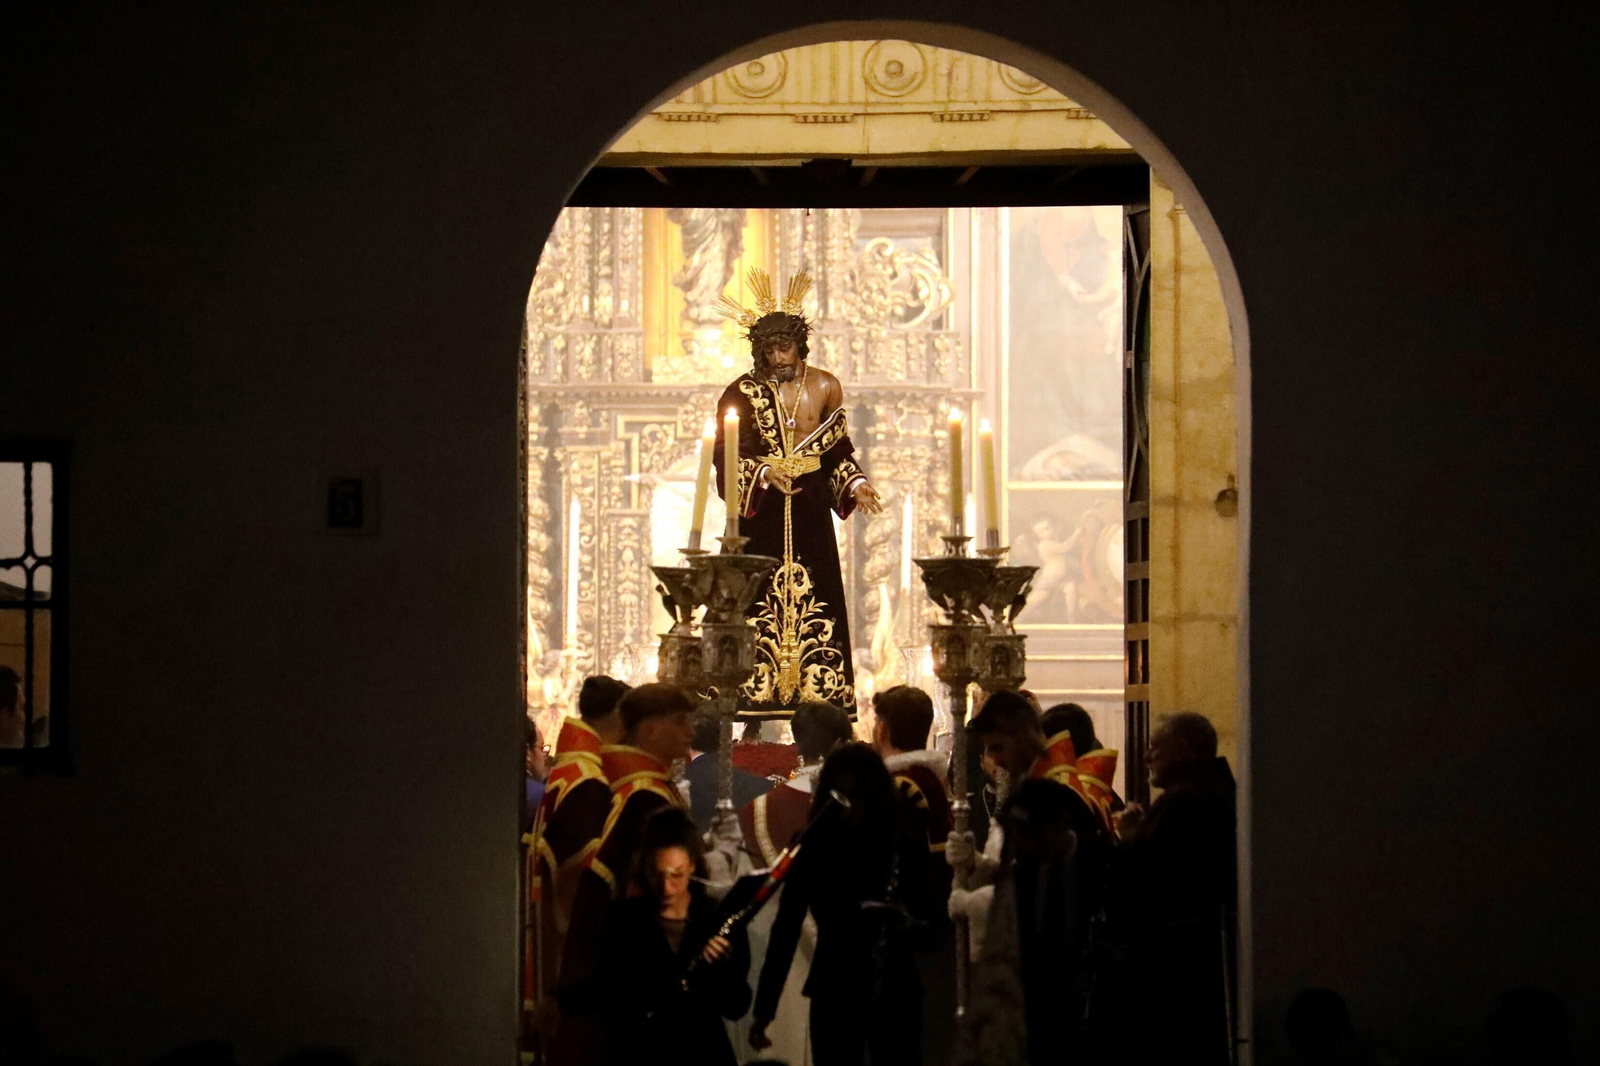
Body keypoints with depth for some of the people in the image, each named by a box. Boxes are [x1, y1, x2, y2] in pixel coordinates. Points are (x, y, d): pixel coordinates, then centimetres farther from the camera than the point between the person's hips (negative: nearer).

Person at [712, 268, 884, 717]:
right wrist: (763, 473, -18)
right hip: (759, 516, -2)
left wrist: (855, 485, -2)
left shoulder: (825, 388, 6)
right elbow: (725, 457, -4)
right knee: (757, 608, -6)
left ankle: (813, 695, 1)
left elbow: (838, 451, 13)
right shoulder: (744, 392, -1)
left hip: (810, 515, 2)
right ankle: (755, 696, -4)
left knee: (813, 607, -1)